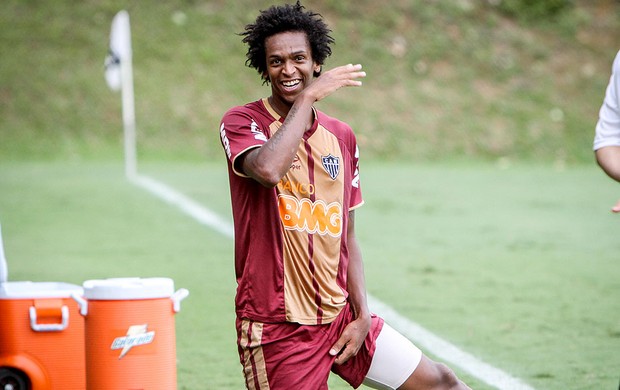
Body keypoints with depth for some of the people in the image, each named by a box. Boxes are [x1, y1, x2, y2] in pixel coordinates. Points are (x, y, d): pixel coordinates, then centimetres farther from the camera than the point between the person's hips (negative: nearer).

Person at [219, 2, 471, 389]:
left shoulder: (342, 137, 10)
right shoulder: (242, 122, -6)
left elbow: (346, 237, 14)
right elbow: (268, 169, -30)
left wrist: (363, 314, 4)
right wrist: (308, 96, -21)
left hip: (340, 317, 6)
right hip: (277, 329, -6)